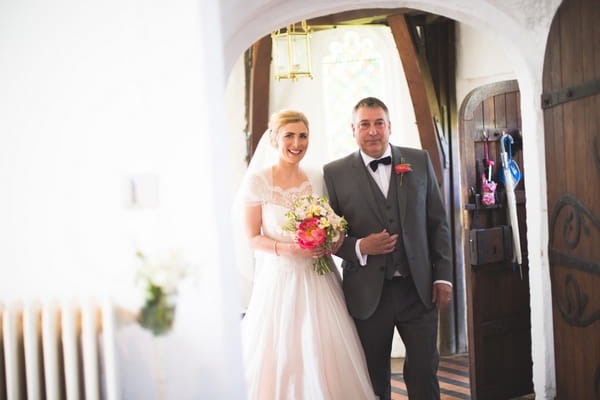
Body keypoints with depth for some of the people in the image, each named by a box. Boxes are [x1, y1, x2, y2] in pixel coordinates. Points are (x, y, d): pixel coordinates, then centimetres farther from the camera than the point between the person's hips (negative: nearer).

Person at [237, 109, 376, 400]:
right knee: (281, 359, -1)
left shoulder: (318, 179, 6)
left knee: (329, 358, 1)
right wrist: (289, 249, -19)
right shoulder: (258, 181, -5)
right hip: (278, 280, -3)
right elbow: (252, 238, -5)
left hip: (318, 280, 3)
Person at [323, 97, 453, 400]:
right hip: (368, 293, -1)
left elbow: (438, 223, 7)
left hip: (418, 289, 1)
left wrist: (443, 276, 3)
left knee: (424, 373, 8)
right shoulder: (335, 173, -1)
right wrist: (359, 248, -15)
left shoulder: (419, 161, 5)